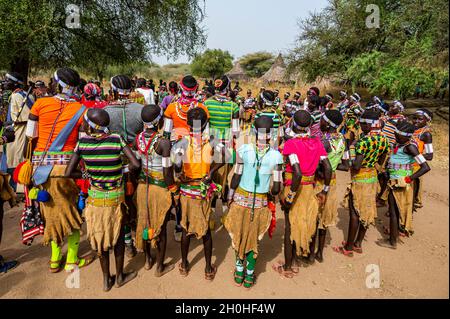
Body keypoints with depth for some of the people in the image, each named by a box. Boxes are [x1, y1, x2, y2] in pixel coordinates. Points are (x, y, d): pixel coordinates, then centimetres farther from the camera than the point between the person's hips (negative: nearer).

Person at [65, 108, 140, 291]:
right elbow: (136, 164, -19)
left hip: (95, 199, 1)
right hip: (116, 199, -1)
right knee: (118, 237, 18)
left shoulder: (82, 143, -11)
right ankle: (119, 276, 35)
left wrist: (87, 174, 8)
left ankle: (107, 280, 32)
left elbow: (68, 173, -9)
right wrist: (120, 171, -1)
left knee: (100, 238, 18)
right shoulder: (116, 140, -15)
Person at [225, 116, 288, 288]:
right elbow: (276, 189, -8)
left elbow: (236, 178, -10)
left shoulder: (243, 150, -14)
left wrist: (229, 198, 3)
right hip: (261, 202, 1)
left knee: (239, 235, 20)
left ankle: (239, 271, 33)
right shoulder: (276, 156, -11)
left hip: (241, 198, 0)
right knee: (253, 238, 18)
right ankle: (249, 276, 31)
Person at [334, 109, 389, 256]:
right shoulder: (383, 140, 2)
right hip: (373, 177, 8)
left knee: (355, 213, 2)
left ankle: (348, 248, 13)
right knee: (367, 211, 15)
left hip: (360, 179, -8)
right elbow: (381, 161, 14)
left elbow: (356, 166, -28)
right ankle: (358, 243, 28)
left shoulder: (363, 141, -23)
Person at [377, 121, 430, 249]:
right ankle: (399, 229, 44)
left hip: (399, 183, -8)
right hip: (396, 181, 9)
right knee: (399, 207, 24)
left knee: (394, 210, 1)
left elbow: (426, 167, -26)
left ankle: (392, 241, 13)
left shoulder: (410, 146, -21)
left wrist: (408, 179, -23)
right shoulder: (401, 143, 4)